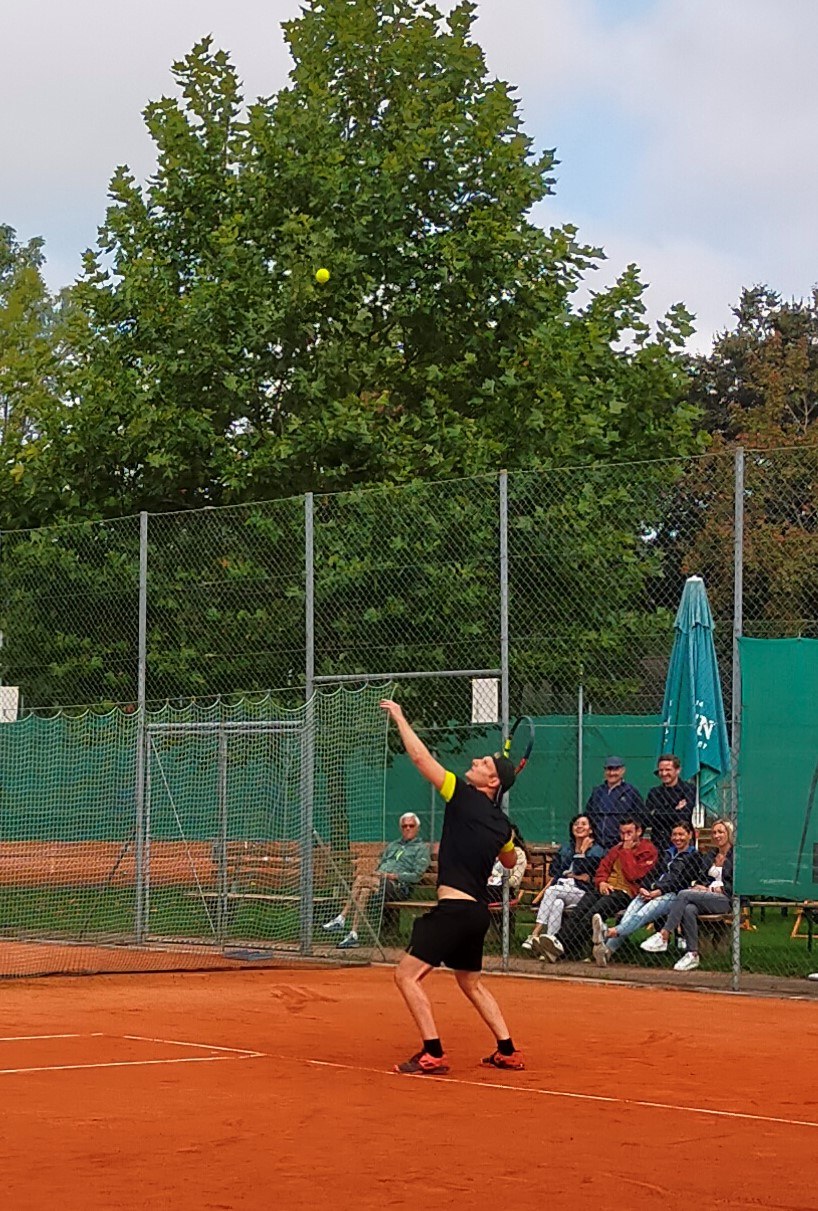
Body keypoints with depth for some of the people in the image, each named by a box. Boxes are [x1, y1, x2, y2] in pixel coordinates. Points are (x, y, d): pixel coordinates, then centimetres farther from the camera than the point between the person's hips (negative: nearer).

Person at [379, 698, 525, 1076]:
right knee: (471, 983, 26)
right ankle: (508, 1051, 25)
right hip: (478, 911, 9)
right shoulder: (501, 822, 12)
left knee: (407, 974, -7)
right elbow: (510, 861, 33)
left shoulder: (465, 798, -8)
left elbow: (421, 757, -8)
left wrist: (399, 718, 3)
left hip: (454, 908, -9)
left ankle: (433, 1054, -14)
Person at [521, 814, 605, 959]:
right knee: (557, 904, -33)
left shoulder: (596, 851, 10)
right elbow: (552, 871, 11)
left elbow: (581, 871, -4)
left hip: (582, 893, -4)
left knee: (552, 891, -31)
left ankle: (535, 935, -41)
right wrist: (575, 876, 0)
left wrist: (580, 852, 4)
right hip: (560, 889, 4)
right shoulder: (564, 849, 25)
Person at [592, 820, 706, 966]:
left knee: (644, 914, -34)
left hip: (673, 895, -5)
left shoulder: (693, 857, 12)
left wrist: (658, 892, -15)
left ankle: (611, 932, -59)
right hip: (652, 893, 5)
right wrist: (643, 888, -2)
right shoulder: (669, 854, 33)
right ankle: (607, 947, -47)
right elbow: (654, 873, 20)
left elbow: (680, 881, -3)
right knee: (629, 913, -27)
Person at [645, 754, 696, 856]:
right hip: (658, 847, 3)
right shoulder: (654, 792, 14)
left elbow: (683, 817, -10)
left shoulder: (688, 789, 2)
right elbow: (646, 820, 3)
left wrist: (656, 814, -3)